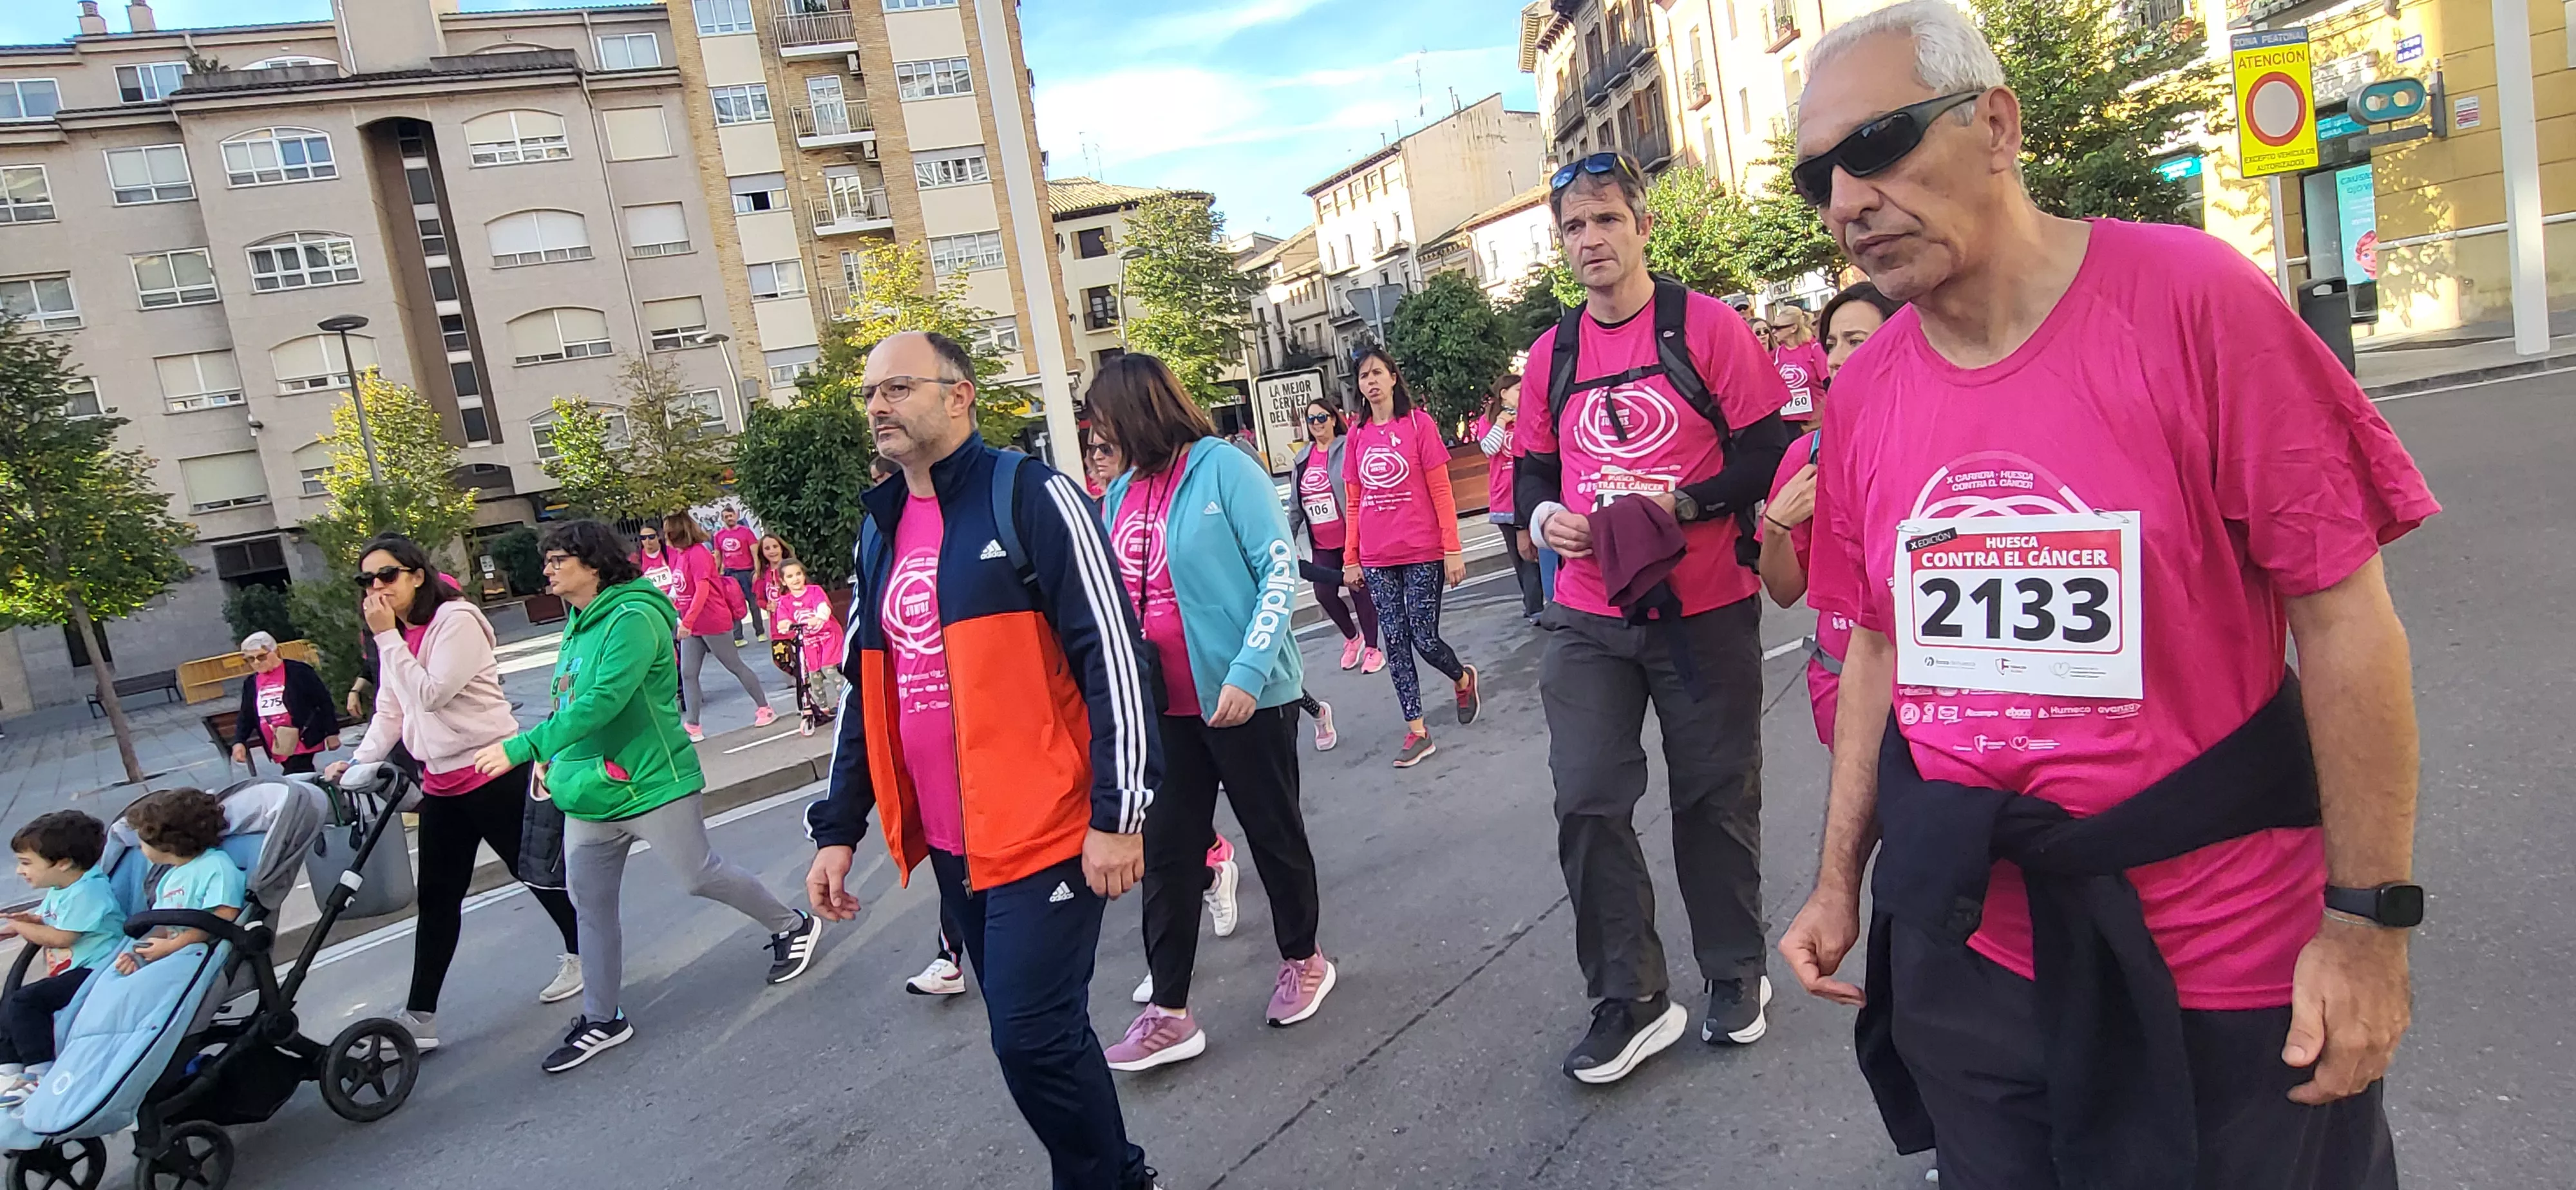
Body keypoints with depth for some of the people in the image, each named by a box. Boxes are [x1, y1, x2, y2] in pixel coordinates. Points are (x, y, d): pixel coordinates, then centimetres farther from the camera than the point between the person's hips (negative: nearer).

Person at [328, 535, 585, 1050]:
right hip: (442, 782, 8)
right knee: (436, 898, 8)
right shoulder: (397, 636, 11)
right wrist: (359, 761, 0)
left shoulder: (456, 619, -14)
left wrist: (387, 638, -18)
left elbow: (431, 694, -21)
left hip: (494, 772, -7)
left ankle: (580, 954, 28)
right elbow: (390, 710, 12)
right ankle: (419, 1016, 12)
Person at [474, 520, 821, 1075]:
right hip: (588, 798, 9)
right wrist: (555, 760, 11)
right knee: (590, 905, 11)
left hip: (652, 784, -9)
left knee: (700, 875, 3)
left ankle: (791, 927, 26)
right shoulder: (578, 627, 10)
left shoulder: (633, 619, -19)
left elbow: (601, 701, -29)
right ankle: (602, 1020, 24)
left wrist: (523, 748, -29)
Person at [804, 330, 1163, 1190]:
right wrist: (837, 828, 15)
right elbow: (866, 693, 18)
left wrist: (1118, 812, -19)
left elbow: (1112, 656, -15)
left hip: (1044, 831, -7)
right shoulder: (880, 532, 12)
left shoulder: (1034, 498, -10)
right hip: (948, 842, 7)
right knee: (1031, 1034, 15)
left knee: (1034, 1039, -5)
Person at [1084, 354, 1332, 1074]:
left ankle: (1304, 961, 34)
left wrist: (1247, 672, -23)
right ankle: (1170, 1014, 16)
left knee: (1274, 831, 11)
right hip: (1164, 705, 6)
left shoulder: (1223, 469, -12)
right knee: (1164, 852, 6)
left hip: (1246, 695, -6)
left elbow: (1280, 569, -16)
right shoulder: (1119, 496, 8)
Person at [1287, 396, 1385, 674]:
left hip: (1351, 538, -6)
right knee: (1324, 593, 5)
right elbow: (1296, 505, 14)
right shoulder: (1303, 458, 10)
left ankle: (1372, 648, 19)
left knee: (1360, 590, 2)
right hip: (1322, 544, 6)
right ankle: (1352, 637, 31)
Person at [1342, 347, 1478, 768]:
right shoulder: (1358, 434, 8)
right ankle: (1417, 731, 11)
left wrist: (1452, 550, -8)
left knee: (1424, 639, -2)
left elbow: (1441, 492, -4)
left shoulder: (1418, 423, -2)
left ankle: (1464, 679, 31)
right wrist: (1351, 559, 9)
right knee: (1396, 643, 4)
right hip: (1377, 559, 4)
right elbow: (1354, 503, 11)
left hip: (1422, 553, -4)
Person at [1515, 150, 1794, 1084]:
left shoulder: (1706, 325, -4)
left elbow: (1768, 451, -6)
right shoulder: (1552, 352, 8)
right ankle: (1630, 1000, 14)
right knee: (1587, 803, -1)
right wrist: (1544, 515, -6)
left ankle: (1735, 974, 32)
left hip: (1705, 612, -3)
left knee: (1716, 799, 10)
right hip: (1588, 619, 3)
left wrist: (1683, 502, -20)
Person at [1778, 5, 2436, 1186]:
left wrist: (2368, 921, -10)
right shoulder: (1861, 395, 0)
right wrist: (1838, 881, 10)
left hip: (2223, 955, -3)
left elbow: (2345, 615, -11)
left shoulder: (2190, 299, -12)